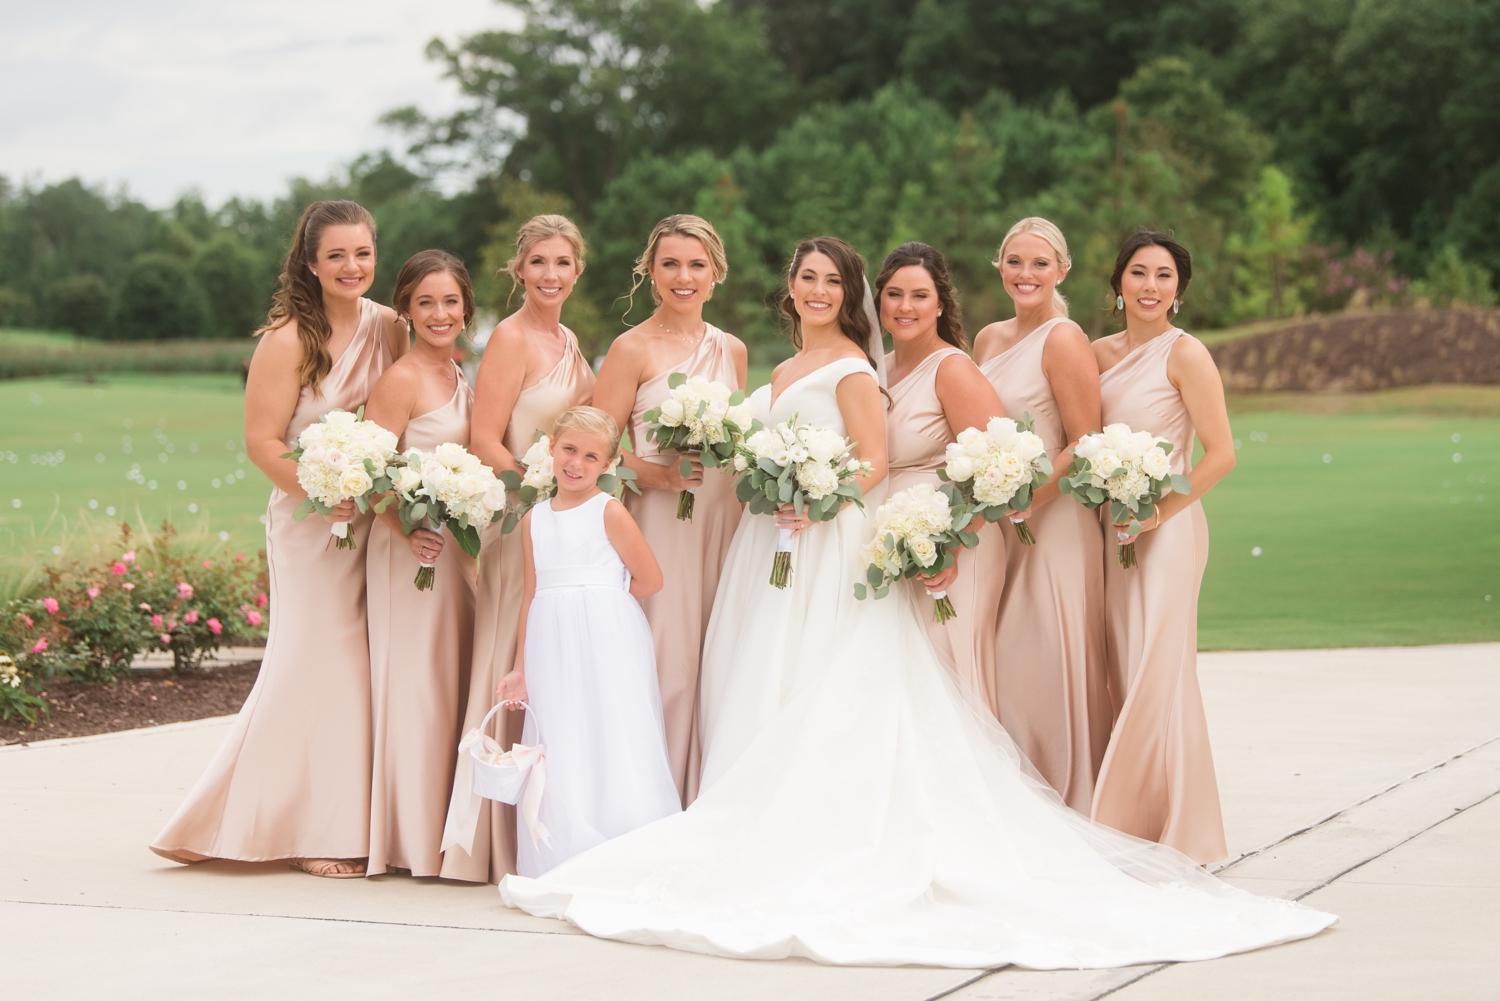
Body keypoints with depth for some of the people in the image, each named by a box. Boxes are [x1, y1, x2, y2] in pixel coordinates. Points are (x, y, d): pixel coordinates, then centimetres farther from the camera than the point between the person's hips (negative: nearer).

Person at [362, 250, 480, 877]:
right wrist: (408, 530, -28)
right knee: (416, 684, -4)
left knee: (452, 681, 11)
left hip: (458, 544, 8)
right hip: (411, 547, -8)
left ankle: (446, 835, 18)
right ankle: (411, 840, 3)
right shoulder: (400, 381, -12)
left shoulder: (460, 378, 14)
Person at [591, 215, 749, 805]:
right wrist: (661, 474, -19)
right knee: (668, 666, -8)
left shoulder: (732, 351, 13)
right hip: (658, 521, -5)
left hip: (723, 519, 5)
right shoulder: (633, 349, -3)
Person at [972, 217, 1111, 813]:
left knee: (1044, 669, -5)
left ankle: (1064, 805, 6)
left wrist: (1023, 505, -18)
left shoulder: (1064, 341, -10)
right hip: (994, 524, 7)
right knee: (995, 668, 7)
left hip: (1051, 522, -7)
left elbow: (1084, 446, -13)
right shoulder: (989, 339, 13)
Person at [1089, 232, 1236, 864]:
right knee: (1124, 679, 8)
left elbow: (1220, 455, -12)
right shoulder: (1101, 353, 10)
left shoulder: (1185, 354, -8)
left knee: (1159, 679, -7)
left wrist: (1157, 513, -14)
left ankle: (1181, 836, 0)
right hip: (1111, 529, 6)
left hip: (1166, 528, -6)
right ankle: (1130, 829, 15)